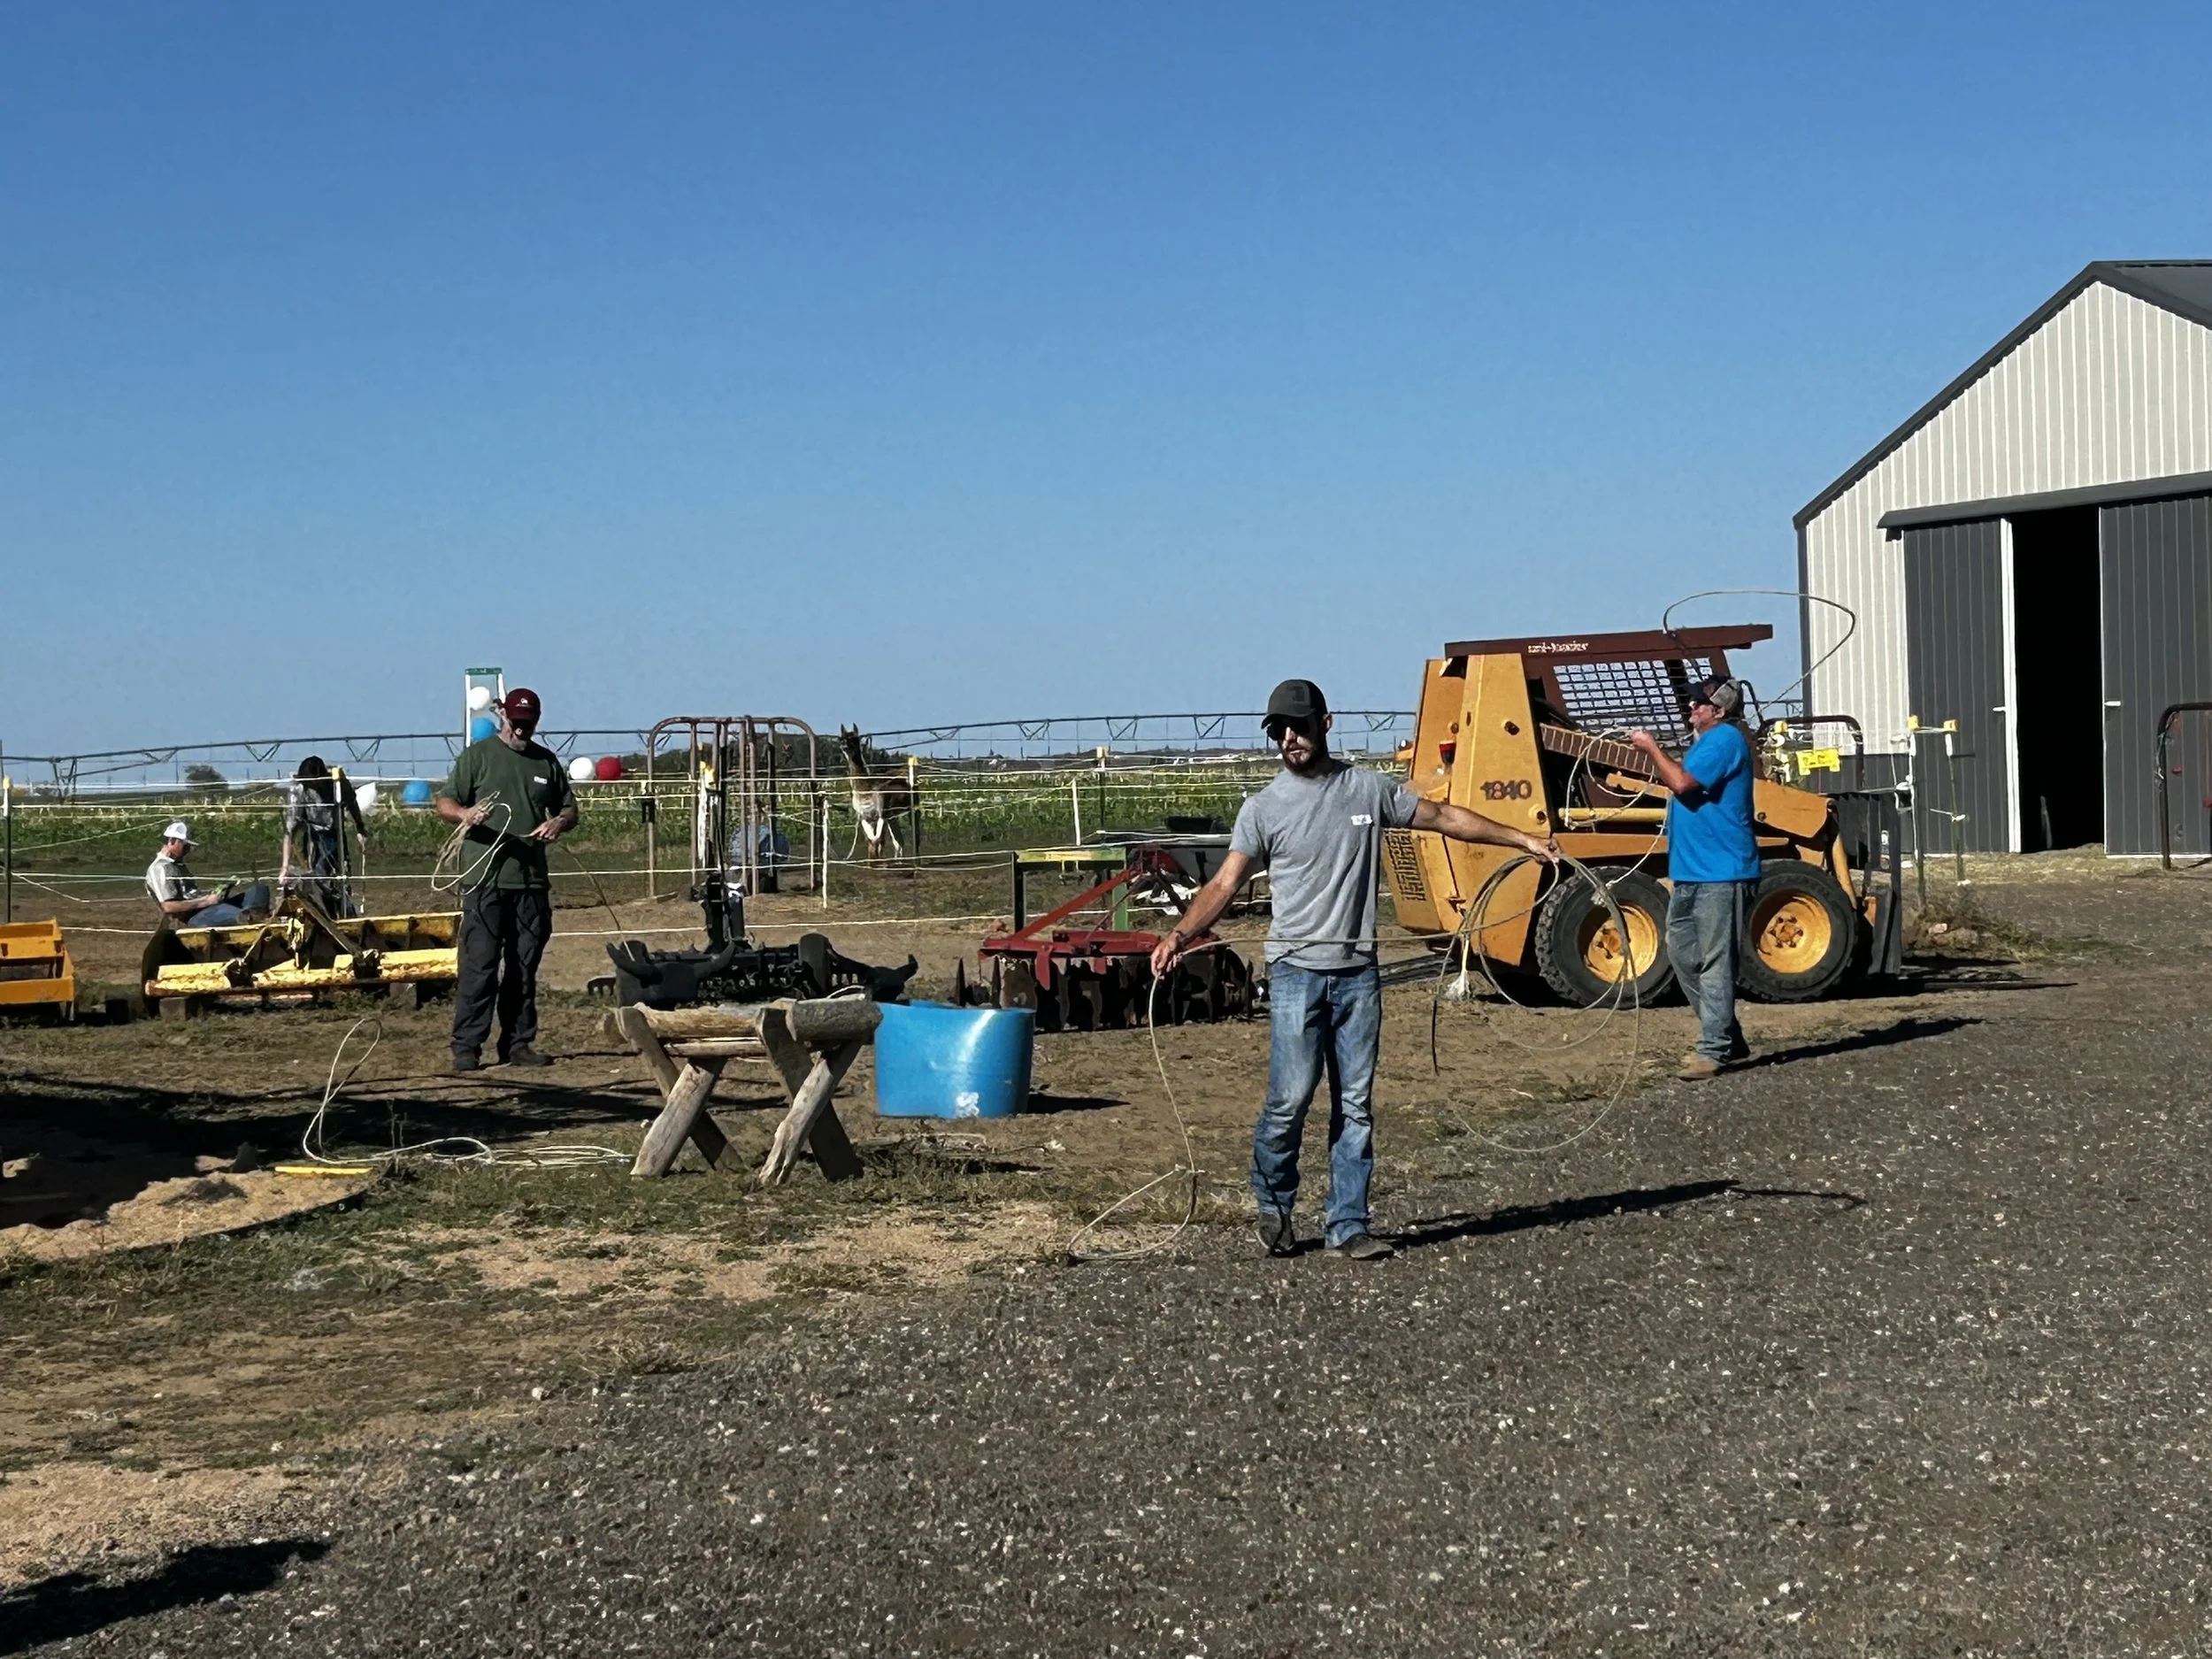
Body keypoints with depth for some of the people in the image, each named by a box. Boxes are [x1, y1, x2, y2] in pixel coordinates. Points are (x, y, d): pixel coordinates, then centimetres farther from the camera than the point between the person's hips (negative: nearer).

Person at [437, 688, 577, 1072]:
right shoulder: (477, 755, 3)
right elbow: (445, 803, -1)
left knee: (524, 968, 8)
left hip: (532, 881, 5)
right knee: (479, 965, -8)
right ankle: (466, 1047, -6)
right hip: (484, 880, -5)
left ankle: (518, 1043, 15)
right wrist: (465, 814, -24)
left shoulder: (546, 761, 16)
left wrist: (559, 823, -1)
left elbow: (569, 808, 23)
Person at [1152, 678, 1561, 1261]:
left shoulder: (1369, 790, 7)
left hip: (1358, 972, 3)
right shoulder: (1264, 809, 0)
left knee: (1356, 1106, 5)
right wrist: (1181, 934, -22)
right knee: (1291, 1098, -9)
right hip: (1297, 971, -3)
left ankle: (1347, 1225, 11)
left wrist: (1523, 839, 18)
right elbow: (1226, 882, -6)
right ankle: (1273, 1205, 14)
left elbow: (1443, 817, 17)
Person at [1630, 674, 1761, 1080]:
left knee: (1714, 962, -8)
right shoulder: (1707, 740, 21)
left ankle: (1715, 1050, -6)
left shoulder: (1725, 739, -13)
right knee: (1681, 952, 13)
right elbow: (1680, 782, 26)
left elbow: (1682, 781, -22)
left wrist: (1652, 748, -11)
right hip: (1692, 872, 11)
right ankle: (1726, 1038, 21)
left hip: (1720, 873, -11)